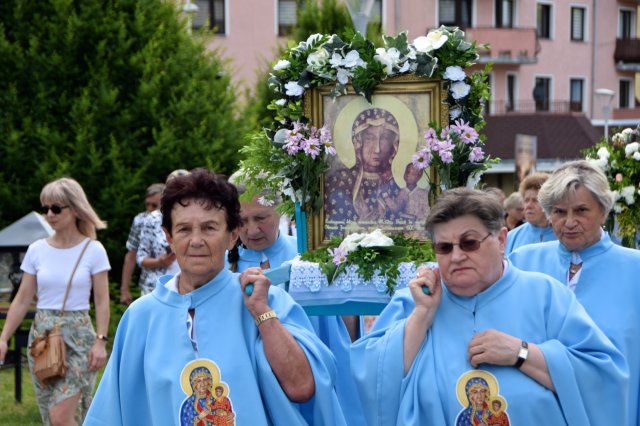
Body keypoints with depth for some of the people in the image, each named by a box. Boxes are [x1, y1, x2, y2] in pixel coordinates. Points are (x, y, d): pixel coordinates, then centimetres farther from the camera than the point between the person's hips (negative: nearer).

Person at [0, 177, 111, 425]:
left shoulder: (93, 250, -4)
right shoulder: (37, 250, 4)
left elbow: (102, 301, -3)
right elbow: (22, 301, 7)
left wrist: (101, 341, -11)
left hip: (78, 338, -4)